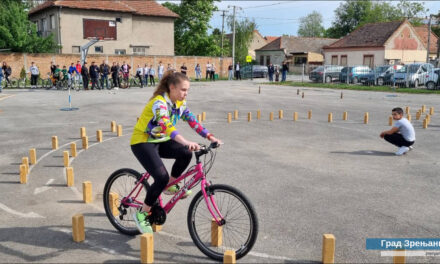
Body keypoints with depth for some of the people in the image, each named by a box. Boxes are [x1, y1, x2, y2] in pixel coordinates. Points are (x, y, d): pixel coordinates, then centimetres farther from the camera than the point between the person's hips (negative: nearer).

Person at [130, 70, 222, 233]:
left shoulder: (180, 103, -1)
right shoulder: (159, 102, -26)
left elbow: (192, 121, -2)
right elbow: (166, 125, -42)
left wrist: (210, 137, -15)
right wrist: (187, 143, -56)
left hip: (160, 141, 7)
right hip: (142, 142, -7)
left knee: (185, 154, -21)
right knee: (162, 178, -23)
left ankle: (171, 185, 4)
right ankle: (142, 214, -5)